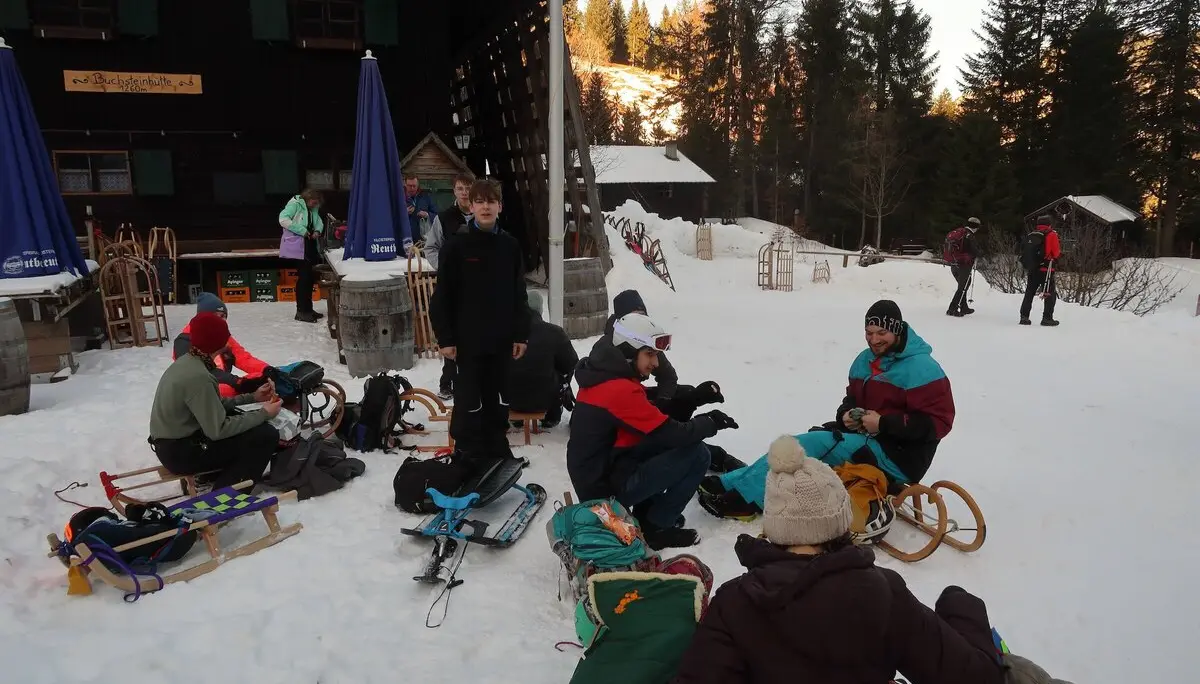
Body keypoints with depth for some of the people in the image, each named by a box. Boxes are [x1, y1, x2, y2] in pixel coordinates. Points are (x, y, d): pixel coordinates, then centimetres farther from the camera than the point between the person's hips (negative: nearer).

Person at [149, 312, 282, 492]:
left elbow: (215, 405, 11)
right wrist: (263, 414, -15)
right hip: (181, 452, -10)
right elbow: (218, 430, -23)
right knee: (267, 435, -12)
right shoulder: (197, 376, -27)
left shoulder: (188, 361, 3)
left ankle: (222, 475, 18)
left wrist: (252, 397, 6)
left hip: (172, 442, 10)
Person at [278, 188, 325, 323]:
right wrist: (302, 230, -21)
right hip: (297, 247, -9)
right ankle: (301, 311, -6)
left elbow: (319, 221, 25)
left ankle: (307, 309, 21)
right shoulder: (295, 205, -10)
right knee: (304, 277, -10)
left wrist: (318, 230, 1)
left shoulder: (313, 209, 14)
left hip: (310, 247, 9)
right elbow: (283, 219, -20)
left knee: (309, 277, 11)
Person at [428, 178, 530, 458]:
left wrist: (521, 334, 5)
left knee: (498, 399, 14)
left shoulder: (510, 246, 4)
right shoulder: (457, 246, -6)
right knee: (469, 400, 3)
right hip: (468, 339, -3)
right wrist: (445, 338, -10)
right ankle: (468, 452, 15)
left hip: (502, 339, 4)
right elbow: (442, 297, -6)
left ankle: (498, 448, 28)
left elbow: (519, 294, 8)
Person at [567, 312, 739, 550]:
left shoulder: (602, 375, 7)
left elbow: (654, 413, 12)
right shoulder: (620, 390, -24)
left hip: (594, 476, 10)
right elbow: (671, 433, -22)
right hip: (609, 487, -10)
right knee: (697, 454, -11)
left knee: (668, 442, 16)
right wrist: (710, 422, -5)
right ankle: (656, 527, 1)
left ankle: (646, 512, 16)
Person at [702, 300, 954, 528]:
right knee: (801, 445, -10)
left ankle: (746, 499, -24)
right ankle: (729, 484, -15)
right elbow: (852, 399, 21)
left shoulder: (921, 368, -15)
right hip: (867, 439, 8)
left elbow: (937, 422, -19)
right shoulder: (865, 360, 10)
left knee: (813, 443, -24)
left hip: (898, 457, -8)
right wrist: (846, 415, -3)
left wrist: (884, 424, -23)